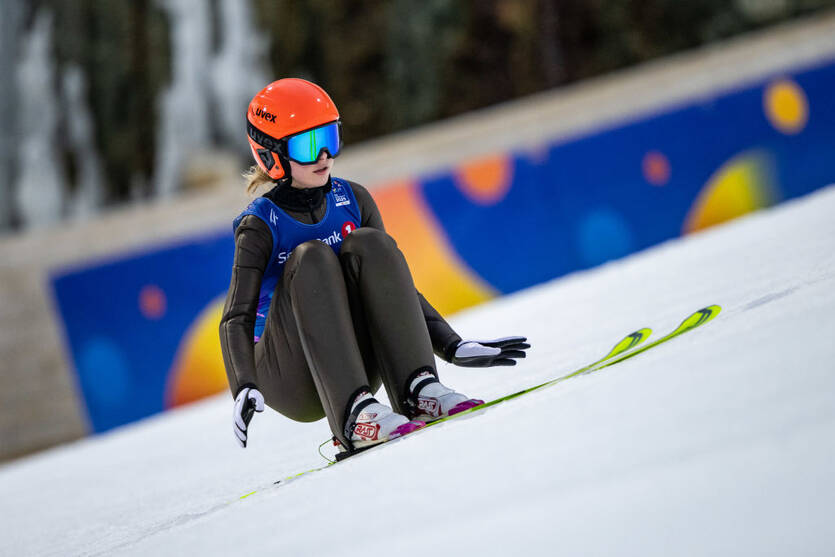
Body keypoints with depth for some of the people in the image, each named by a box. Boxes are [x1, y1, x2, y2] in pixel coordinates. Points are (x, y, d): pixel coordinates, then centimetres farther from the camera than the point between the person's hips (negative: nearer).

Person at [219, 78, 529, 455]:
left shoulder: (353, 201, 4)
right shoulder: (261, 226, -8)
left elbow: (393, 282, 9)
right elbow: (236, 318, -15)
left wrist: (453, 346, -2)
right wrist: (244, 389, -34)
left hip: (356, 364, 4)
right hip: (290, 380, -4)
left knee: (368, 244, -18)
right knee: (311, 258, -28)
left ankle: (418, 389, -32)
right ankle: (354, 413, -43)